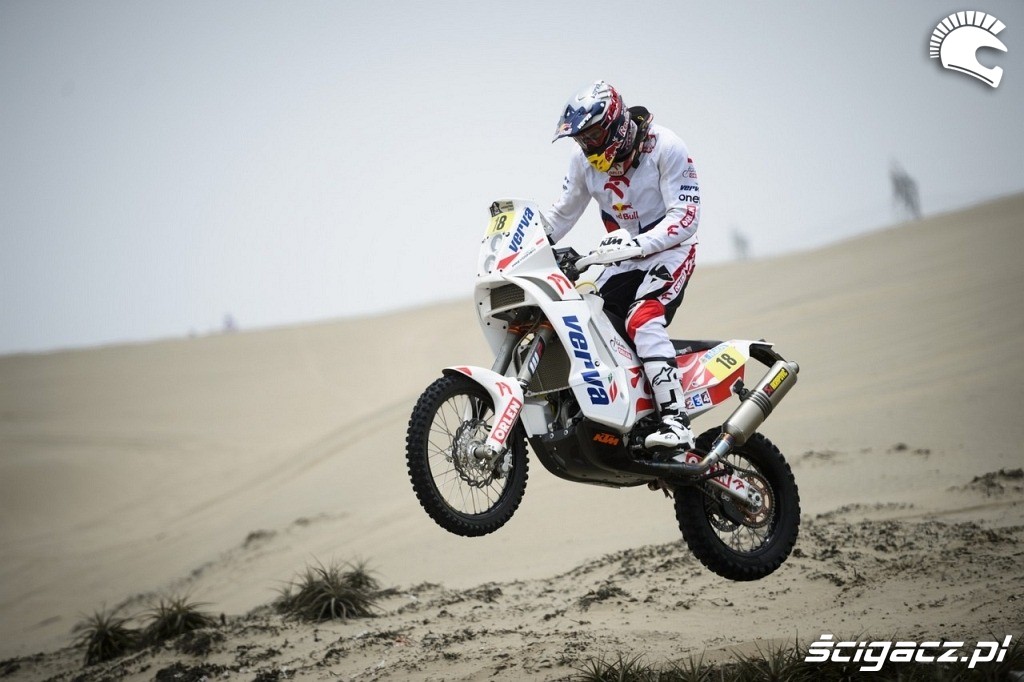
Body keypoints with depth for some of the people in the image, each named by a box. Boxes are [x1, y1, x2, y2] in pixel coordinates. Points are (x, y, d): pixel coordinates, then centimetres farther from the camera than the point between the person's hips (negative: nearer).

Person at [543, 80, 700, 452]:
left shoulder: (665, 148, -18)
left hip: (670, 250, -7)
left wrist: (637, 243, -38)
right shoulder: (584, 160, 1)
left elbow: (686, 217, -24)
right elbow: (562, 213, 12)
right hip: (626, 257, 7)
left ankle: (675, 420, -36)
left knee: (643, 320, -30)